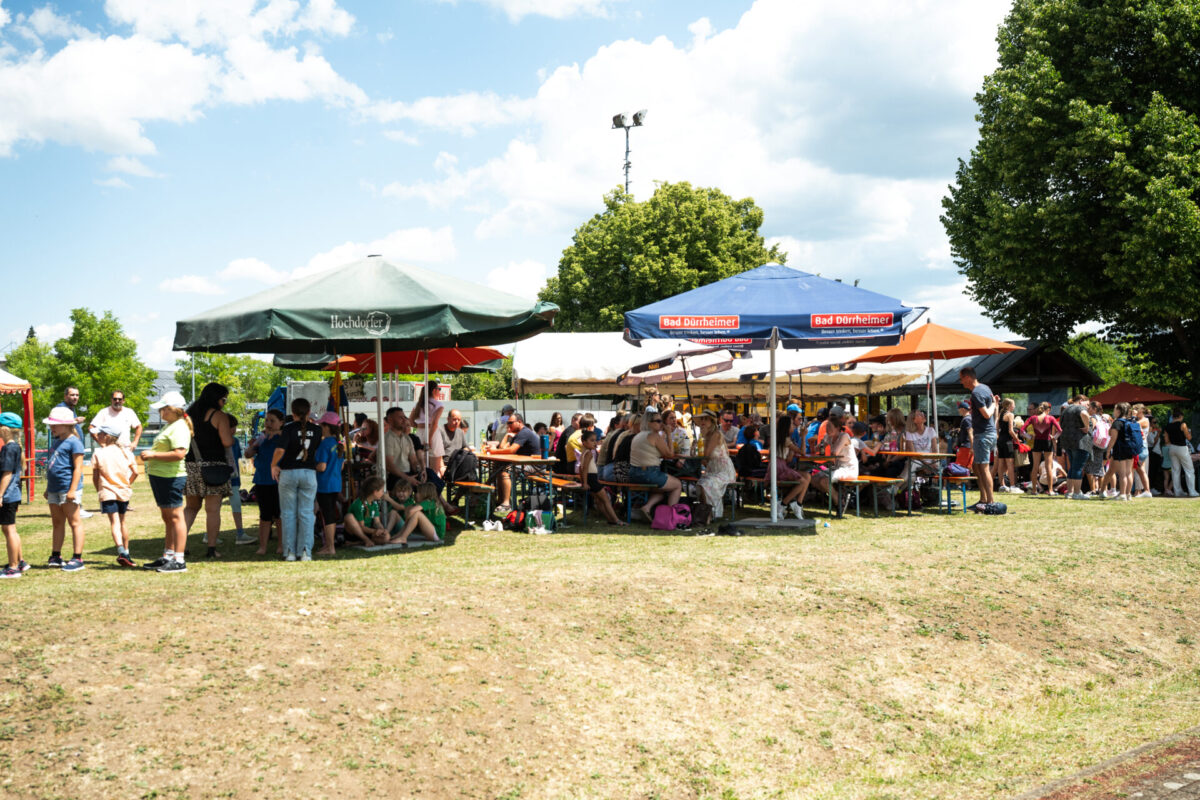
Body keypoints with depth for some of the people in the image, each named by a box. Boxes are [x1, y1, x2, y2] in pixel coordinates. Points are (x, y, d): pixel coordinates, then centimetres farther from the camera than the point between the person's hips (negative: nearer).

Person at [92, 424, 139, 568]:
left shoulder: (97, 453, -4)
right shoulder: (125, 452, 4)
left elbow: (95, 477, -3)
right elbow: (135, 472, 0)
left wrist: (99, 491, 12)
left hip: (107, 492, -4)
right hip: (124, 492, 4)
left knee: (114, 522, -11)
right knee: (122, 521, 18)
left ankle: (121, 551, -30)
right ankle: (126, 552, 25)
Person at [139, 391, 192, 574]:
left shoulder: (179, 428, -16)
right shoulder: (169, 426, 18)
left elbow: (179, 454, -27)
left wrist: (153, 455, -20)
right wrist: (149, 456, 14)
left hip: (171, 478, -11)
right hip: (160, 477, 11)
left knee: (175, 517, -7)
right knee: (167, 518, 15)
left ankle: (179, 561, -5)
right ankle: (167, 557, 23)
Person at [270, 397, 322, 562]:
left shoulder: (289, 429, -8)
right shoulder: (316, 430, 2)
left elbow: (280, 449, -21)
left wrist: (273, 465, -3)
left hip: (288, 473, -2)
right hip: (309, 473, 2)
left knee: (288, 513, 6)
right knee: (306, 513, 4)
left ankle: (289, 552, 7)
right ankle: (305, 552, -2)